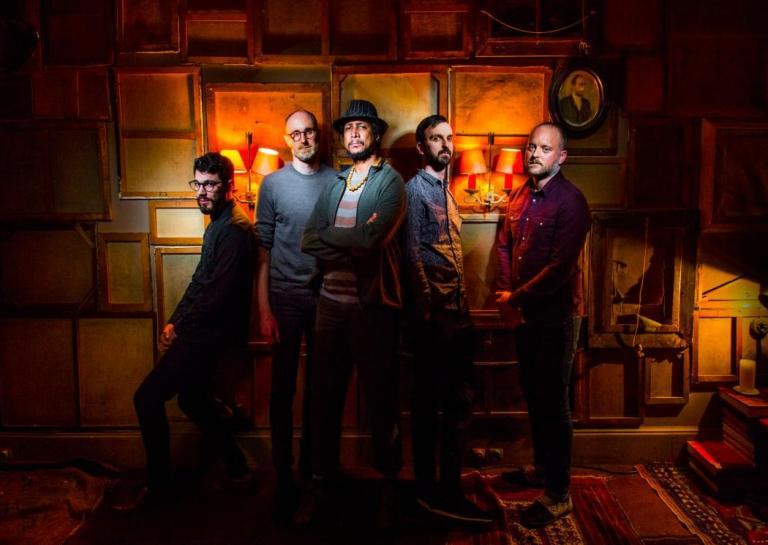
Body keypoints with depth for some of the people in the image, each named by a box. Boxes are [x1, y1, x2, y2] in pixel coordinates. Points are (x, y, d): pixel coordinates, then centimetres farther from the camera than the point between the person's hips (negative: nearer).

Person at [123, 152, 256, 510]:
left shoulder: (234, 229, -18)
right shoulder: (218, 224, 15)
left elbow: (218, 295, -23)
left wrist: (179, 329, -11)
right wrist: (174, 321, 7)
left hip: (210, 333, -11)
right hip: (203, 331, 11)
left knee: (147, 398, -6)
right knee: (192, 399, 21)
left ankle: (158, 485, 9)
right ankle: (236, 468, 32)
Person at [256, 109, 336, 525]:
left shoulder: (337, 181, 4)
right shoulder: (273, 183, 2)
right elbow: (263, 249, 0)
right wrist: (264, 308, -6)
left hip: (327, 296, 1)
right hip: (286, 297, -1)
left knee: (318, 387, 10)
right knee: (283, 389, 4)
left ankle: (311, 464, 27)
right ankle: (284, 478, 16)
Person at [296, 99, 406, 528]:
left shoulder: (391, 181, -4)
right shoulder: (334, 185, 13)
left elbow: (371, 240, -20)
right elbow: (309, 242, 1)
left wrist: (327, 236, -5)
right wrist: (353, 243, -14)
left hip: (372, 305, -5)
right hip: (331, 303, 5)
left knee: (381, 398, 9)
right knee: (326, 397, 12)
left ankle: (390, 485, 27)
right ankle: (321, 485, 28)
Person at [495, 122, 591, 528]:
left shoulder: (570, 201, -15)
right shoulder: (520, 196, 10)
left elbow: (560, 267, -22)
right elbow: (505, 244, 14)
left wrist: (515, 296, -15)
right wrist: (505, 291, 0)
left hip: (555, 315, -8)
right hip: (524, 313, 8)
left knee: (552, 402, 0)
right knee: (533, 394, 18)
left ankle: (558, 494, 13)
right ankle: (542, 468, 37)